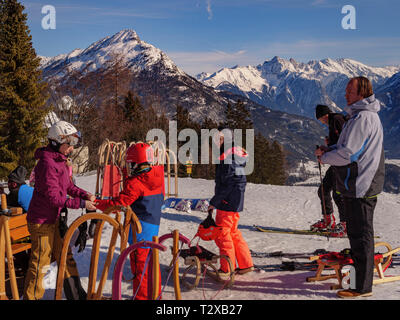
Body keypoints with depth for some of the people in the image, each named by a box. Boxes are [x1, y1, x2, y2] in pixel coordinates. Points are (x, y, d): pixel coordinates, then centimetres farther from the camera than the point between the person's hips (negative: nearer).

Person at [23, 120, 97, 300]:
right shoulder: (47, 164, -23)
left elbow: (68, 186, 16)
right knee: (40, 262, 3)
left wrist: (85, 195, -1)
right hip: (41, 221, -10)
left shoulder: (60, 161, 8)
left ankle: (76, 295, 26)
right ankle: (31, 296, 20)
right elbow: (54, 197, -27)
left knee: (66, 258, 15)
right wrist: (81, 203, -25)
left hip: (54, 219, 10)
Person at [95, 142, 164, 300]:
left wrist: (98, 203, -10)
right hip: (154, 225, 8)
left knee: (139, 265, 1)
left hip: (140, 227, -8)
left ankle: (141, 296, 9)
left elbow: (120, 203, -19)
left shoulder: (135, 183, -17)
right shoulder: (157, 176, 5)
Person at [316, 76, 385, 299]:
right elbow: (352, 147, 22)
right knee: (357, 233, 20)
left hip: (359, 187, -11)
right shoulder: (368, 115, 16)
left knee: (361, 236, -3)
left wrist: (324, 157, -5)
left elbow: (347, 154, -22)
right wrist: (328, 150, 7)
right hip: (361, 186, 11)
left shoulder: (363, 118, -18)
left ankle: (363, 288, 6)